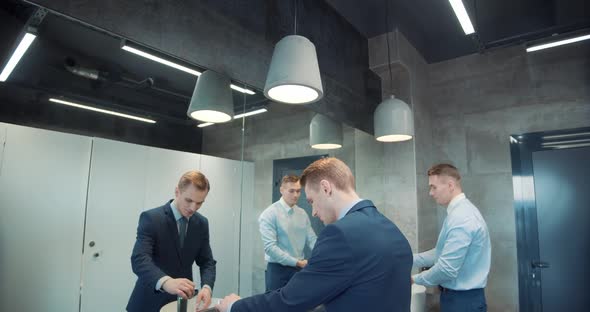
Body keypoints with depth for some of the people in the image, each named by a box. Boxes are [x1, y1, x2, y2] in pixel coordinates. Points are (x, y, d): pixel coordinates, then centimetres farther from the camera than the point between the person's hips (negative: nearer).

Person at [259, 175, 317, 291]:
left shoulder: (303, 214, 6)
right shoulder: (270, 214, -13)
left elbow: (312, 239, 2)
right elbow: (270, 247, -19)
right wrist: (297, 262, -20)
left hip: (300, 269, 5)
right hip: (278, 270, -5)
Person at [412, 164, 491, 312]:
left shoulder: (461, 217, -25)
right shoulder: (459, 212, 8)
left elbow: (447, 269, -27)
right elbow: (441, 253, 13)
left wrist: (415, 279, -12)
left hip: (462, 300, -9)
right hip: (458, 295, 9)